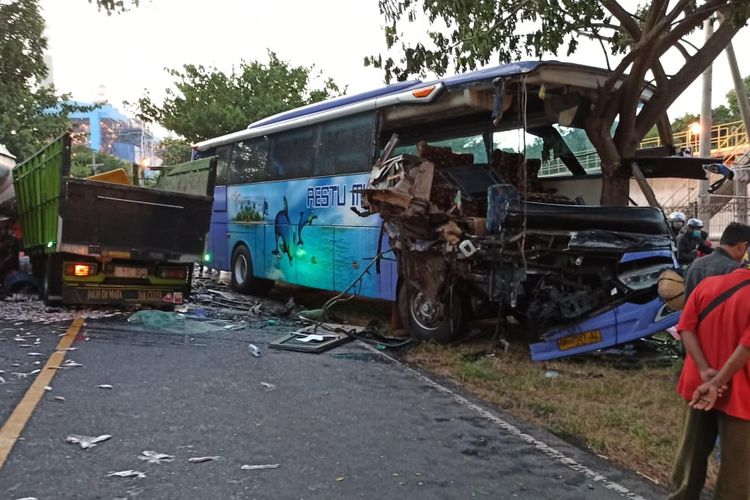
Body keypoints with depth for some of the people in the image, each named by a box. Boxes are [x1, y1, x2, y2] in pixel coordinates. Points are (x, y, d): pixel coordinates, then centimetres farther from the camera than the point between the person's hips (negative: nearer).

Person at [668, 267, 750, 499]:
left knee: (692, 451, 19)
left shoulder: (706, 285, -1)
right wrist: (716, 383, -22)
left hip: (697, 384, 5)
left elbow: (687, 328, -7)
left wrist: (704, 371, -13)